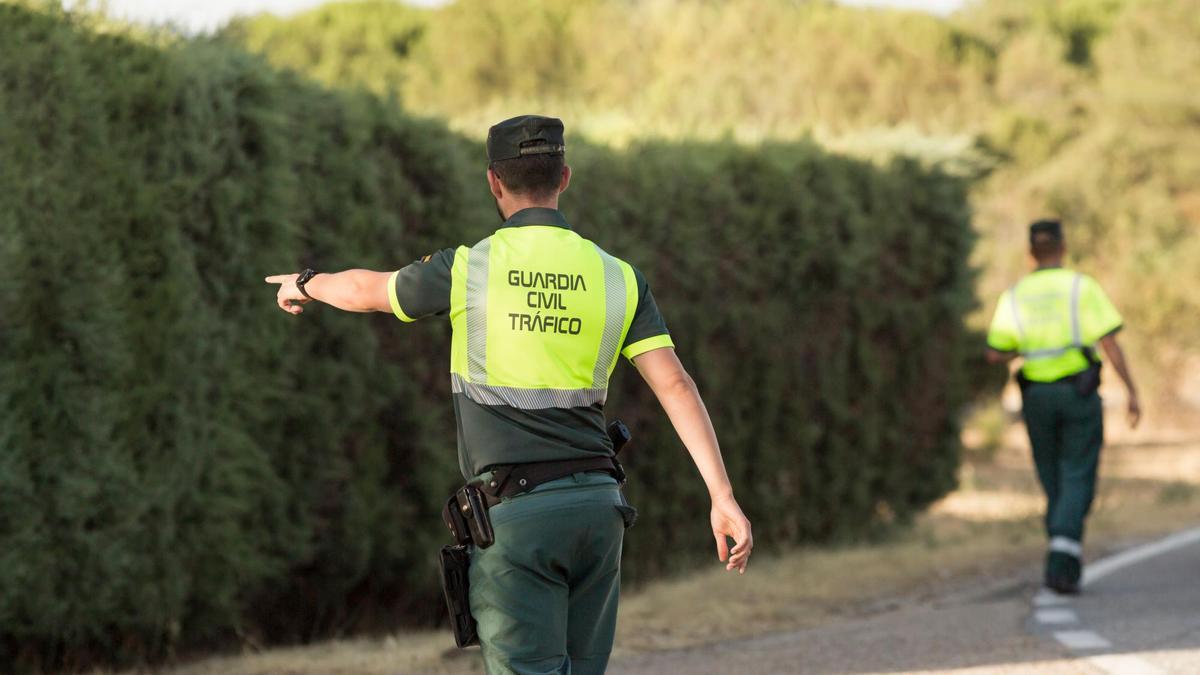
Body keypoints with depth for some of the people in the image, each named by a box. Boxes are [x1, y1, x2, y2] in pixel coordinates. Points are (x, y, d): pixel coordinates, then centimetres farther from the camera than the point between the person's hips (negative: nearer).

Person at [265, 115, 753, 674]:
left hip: (513, 516, -4)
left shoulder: (466, 270, -3)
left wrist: (306, 285, 40)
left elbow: (364, 291, 17)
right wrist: (722, 497, -7)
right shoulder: (616, 277, 5)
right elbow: (676, 385, -4)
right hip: (596, 507, 4)